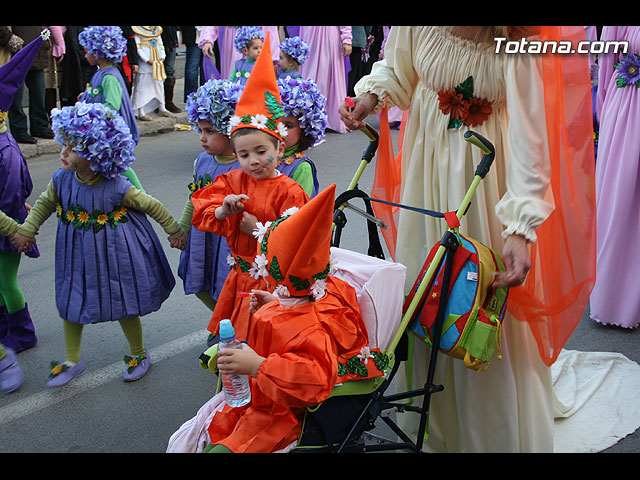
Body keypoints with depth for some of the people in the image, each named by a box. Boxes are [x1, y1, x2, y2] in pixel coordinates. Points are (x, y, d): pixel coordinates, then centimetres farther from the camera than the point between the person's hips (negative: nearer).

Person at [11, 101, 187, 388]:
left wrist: (175, 231, -2)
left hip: (114, 256, -5)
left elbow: (151, 205, -12)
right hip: (78, 255, 5)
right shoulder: (61, 180, -12)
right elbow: (45, 204, 8)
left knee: (123, 306, 9)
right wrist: (26, 231, 1)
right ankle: (72, 359, 35)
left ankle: (139, 354, 35)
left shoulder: (116, 188, -25)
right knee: (70, 302, 13)